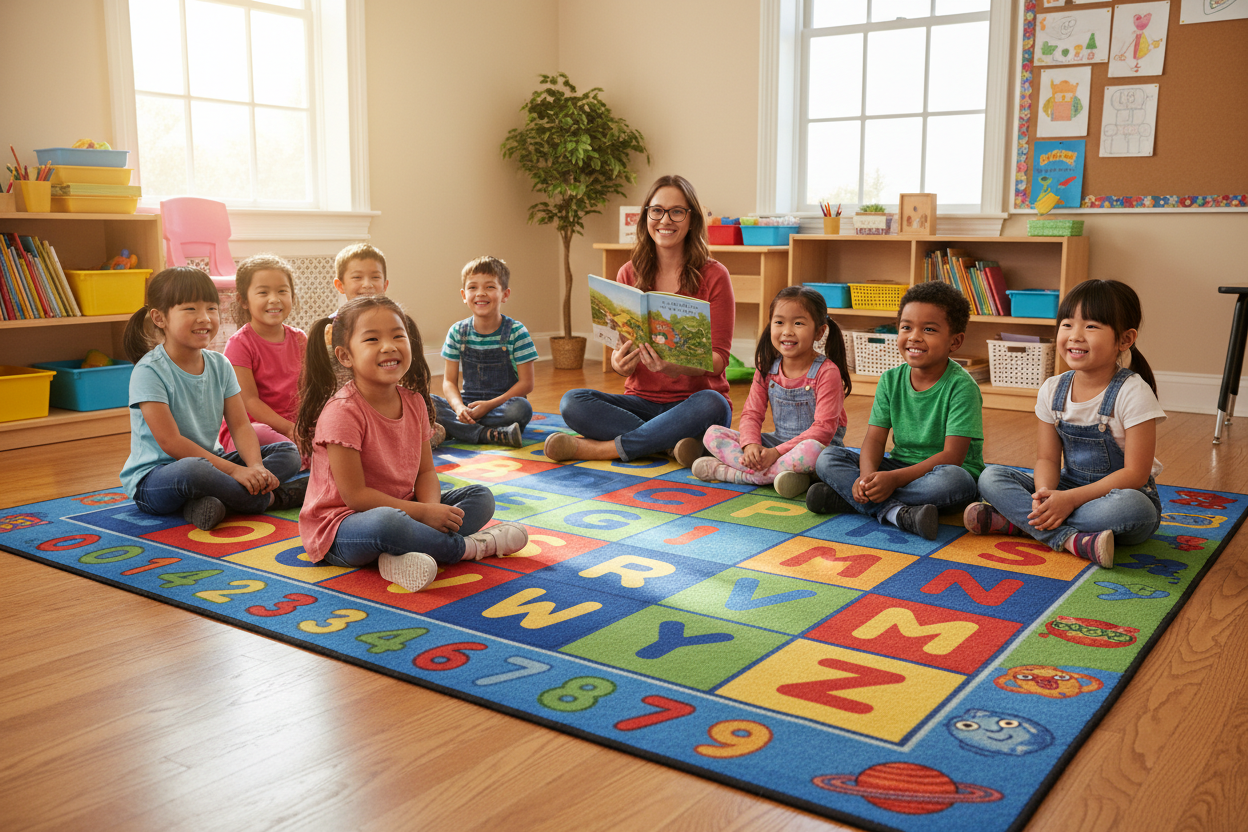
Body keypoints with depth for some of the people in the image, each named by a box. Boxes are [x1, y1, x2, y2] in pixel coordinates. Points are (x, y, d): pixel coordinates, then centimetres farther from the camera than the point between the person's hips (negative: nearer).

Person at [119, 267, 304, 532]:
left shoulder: (220, 365, 4)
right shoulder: (149, 371, -16)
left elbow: (240, 424, 0)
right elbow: (170, 442, -21)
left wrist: (256, 466, -21)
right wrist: (233, 470, -25)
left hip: (210, 462, 7)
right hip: (153, 477, -7)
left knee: (289, 452, -3)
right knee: (191, 471, -41)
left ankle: (212, 500, -26)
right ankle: (270, 499, -18)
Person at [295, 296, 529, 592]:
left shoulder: (414, 401, 1)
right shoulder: (342, 412, -21)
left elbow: (425, 471, 6)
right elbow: (355, 495, -22)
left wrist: (432, 508, -17)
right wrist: (422, 512, -22)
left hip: (402, 510, 8)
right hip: (340, 528, -8)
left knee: (481, 497, 3)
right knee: (386, 523, -41)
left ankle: (402, 556, -22)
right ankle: (467, 547, -13)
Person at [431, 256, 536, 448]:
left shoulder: (516, 332, -5)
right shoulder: (458, 332, 3)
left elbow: (526, 383, -7)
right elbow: (449, 381, 4)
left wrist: (490, 405, -18)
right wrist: (459, 407, -18)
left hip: (503, 405, -3)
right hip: (467, 405, 3)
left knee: (522, 408, -35)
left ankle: (451, 430, -26)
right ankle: (491, 435, -32)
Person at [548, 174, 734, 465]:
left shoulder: (713, 275, -2)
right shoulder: (629, 274, 6)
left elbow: (719, 359, -7)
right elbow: (619, 346, 4)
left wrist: (679, 368, -30)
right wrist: (619, 363, -22)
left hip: (693, 401, -2)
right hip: (642, 401, 3)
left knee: (711, 405, -37)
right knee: (572, 403, -22)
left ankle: (603, 447, -27)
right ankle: (673, 444, -27)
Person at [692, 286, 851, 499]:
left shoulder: (827, 372, -14)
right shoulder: (767, 367, 3)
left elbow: (823, 428, -20)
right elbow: (751, 413, 2)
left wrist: (777, 452, -27)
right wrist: (751, 445, -21)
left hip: (819, 445, -5)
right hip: (777, 442, 5)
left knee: (811, 450, -43)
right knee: (712, 434, -9)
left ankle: (726, 471, -29)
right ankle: (776, 473, -27)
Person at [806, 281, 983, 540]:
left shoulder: (961, 387, -15)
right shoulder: (891, 381, 2)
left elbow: (952, 456, -22)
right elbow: (875, 439, -4)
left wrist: (894, 478, -32)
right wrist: (868, 475, -27)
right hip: (899, 467, 5)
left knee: (950, 479, -41)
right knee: (827, 458, -12)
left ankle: (845, 497, -29)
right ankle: (895, 511, -33)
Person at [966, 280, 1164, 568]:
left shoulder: (1133, 393, -17)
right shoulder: (1052, 390, -1)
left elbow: (1135, 473, -19)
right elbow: (1047, 458, 2)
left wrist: (1071, 499, -26)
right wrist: (1044, 494, -22)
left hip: (1119, 494, -5)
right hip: (1066, 490, 5)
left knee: (1130, 507, -40)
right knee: (991, 478, -13)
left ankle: (1016, 520, -28)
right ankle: (1071, 539, -30)